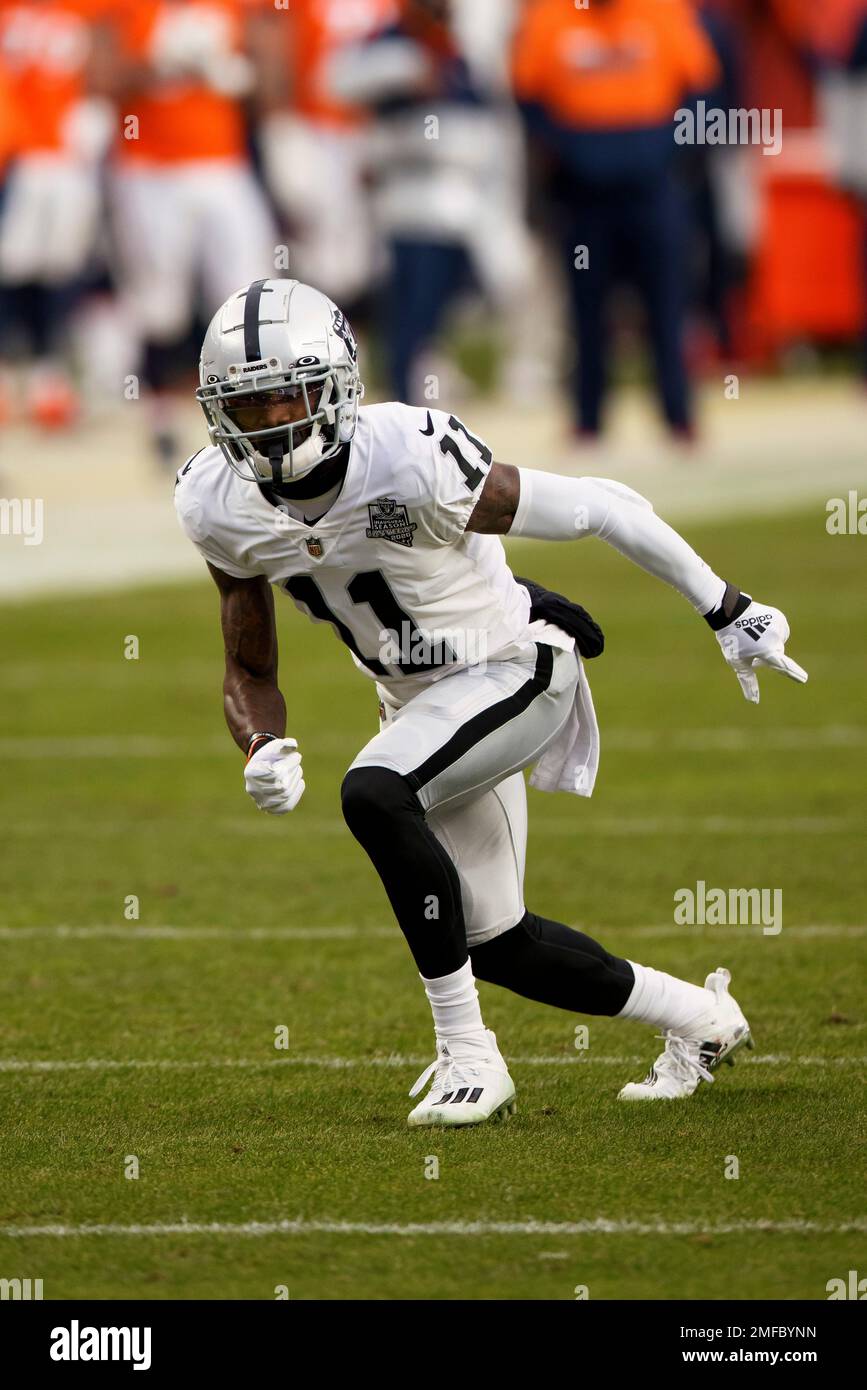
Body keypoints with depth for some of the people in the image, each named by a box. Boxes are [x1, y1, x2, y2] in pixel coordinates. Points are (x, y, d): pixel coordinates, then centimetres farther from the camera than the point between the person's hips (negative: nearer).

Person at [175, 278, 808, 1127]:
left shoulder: (409, 461, -31)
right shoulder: (218, 506, -13)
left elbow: (601, 508, -19)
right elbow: (250, 672, 1)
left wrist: (728, 614, -11)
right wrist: (262, 752, -22)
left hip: (513, 671, -7)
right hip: (419, 702, 7)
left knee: (373, 794, -33)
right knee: (492, 943, 13)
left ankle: (469, 1055, -22)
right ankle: (700, 1019, 37)